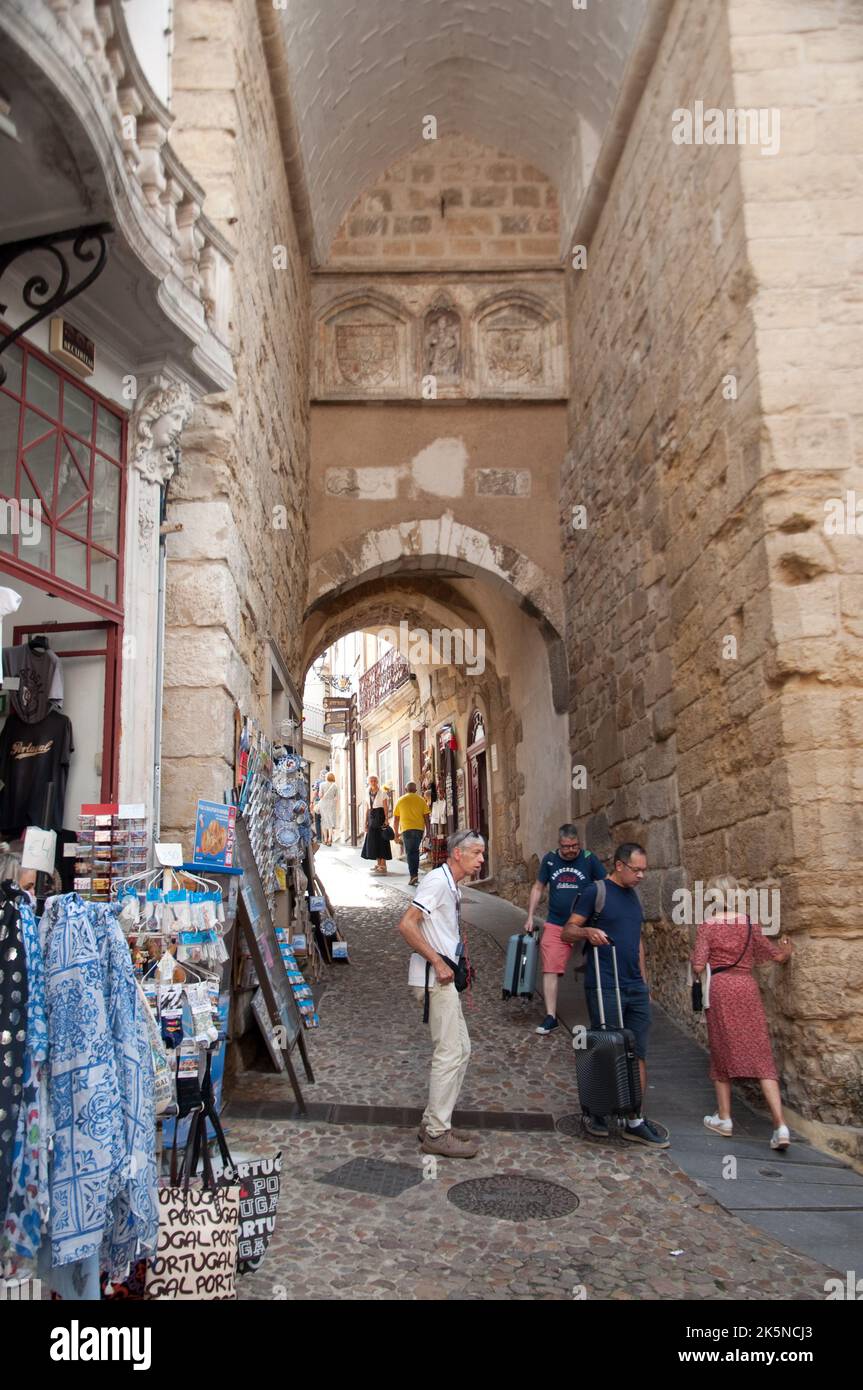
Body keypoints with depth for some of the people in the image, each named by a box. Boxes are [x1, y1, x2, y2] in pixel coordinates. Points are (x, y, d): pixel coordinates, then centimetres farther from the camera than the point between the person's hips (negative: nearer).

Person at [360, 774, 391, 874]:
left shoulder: (382, 793, -4)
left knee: (381, 840, -7)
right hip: (371, 818, 6)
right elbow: (367, 810, 14)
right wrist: (366, 823, 11)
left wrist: (386, 820, -17)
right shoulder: (368, 795, 13)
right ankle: (379, 864, 14)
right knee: (373, 841, 6)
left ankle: (383, 865, -6)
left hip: (380, 817, -6)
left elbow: (386, 807, -8)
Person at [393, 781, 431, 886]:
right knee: (415, 851, 16)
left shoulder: (401, 800, 8)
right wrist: (427, 832, 7)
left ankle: (413, 875, -14)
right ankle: (415, 874, 19)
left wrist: (396, 834, 16)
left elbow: (395, 819, 9)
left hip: (407, 829, -2)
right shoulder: (421, 800, 8)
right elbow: (426, 817, 4)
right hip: (419, 829, 2)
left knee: (410, 852, -1)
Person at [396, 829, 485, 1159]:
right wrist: (438, 962, -19)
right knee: (449, 1053, -7)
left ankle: (434, 1121, 22)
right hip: (433, 975, -10)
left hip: (443, 974, 10)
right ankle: (436, 1133, 2)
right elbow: (406, 925, -22)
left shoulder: (452, 887, 16)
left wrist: (446, 964, 12)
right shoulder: (437, 881, -14)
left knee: (461, 1049, 14)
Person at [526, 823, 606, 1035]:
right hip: (555, 925, 2)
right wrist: (530, 917, 8)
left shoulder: (589, 859, -3)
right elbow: (538, 888, 12)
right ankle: (550, 1016, -2)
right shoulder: (550, 859, 4)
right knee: (550, 970, -6)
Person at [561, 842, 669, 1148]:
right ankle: (594, 1112, 17)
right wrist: (588, 931, -28)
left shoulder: (633, 895, 15)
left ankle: (635, 1121, 11)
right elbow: (567, 932, -7)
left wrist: (644, 981, 19)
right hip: (604, 988, -7)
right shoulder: (595, 892, -6)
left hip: (636, 988, 7)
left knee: (638, 1054, 5)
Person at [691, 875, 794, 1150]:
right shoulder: (749, 923, 4)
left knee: (722, 1052, 12)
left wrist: (692, 958, 13)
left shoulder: (707, 926, -5)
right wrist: (787, 948, 33)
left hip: (720, 988, -2)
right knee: (761, 1055, 1)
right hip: (747, 987, 2)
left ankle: (724, 1118, 20)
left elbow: (698, 966, -9)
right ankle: (780, 1124, -8)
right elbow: (777, 956, 11)